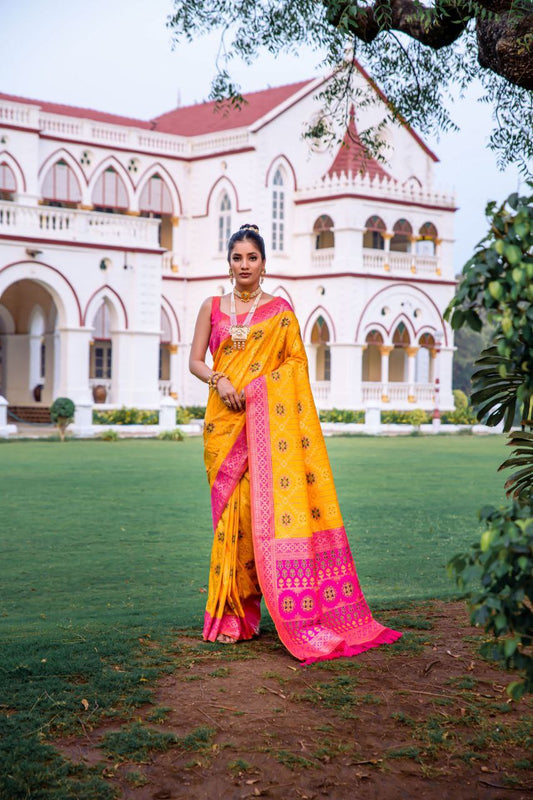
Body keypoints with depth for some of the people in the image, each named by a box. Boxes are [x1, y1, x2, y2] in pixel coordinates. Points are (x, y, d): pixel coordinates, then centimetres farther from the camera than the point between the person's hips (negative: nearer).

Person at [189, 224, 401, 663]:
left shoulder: (281, 310, 8)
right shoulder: (212, 307, 13)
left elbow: (296, 363, 6)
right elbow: (195, 361, 9)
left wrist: (258, 386, -9)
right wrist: (219, 381, -10)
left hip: (268, 420, -1)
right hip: (225, 419, 1)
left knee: (264, 505, -9)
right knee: (231, 509, -2)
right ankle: (230, 612, 4)